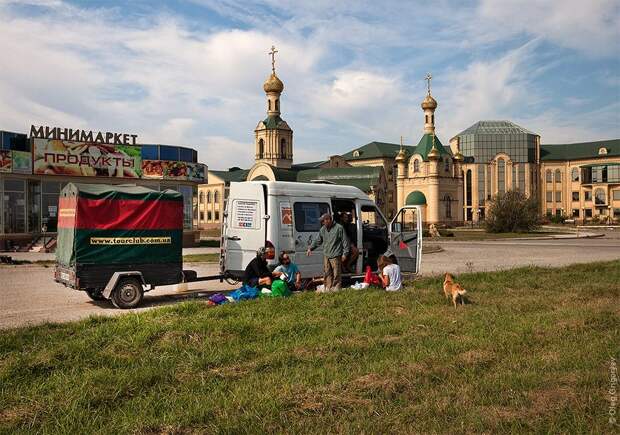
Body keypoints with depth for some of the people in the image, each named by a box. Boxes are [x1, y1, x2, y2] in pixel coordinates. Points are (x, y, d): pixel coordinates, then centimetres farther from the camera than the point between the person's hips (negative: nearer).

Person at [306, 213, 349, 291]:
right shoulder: (323, 229, 11)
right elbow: (317, 241, 19)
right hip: (326, 255, 6)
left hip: (335, 255, -6)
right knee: (327, 273, 8)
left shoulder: (339, 228, -6)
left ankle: (336, 288, 6)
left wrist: (345, 253, -7)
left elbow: (345, 242, -4)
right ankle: (328, 288, 16)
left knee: (336, 273, -3)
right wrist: (310, 248, 10)